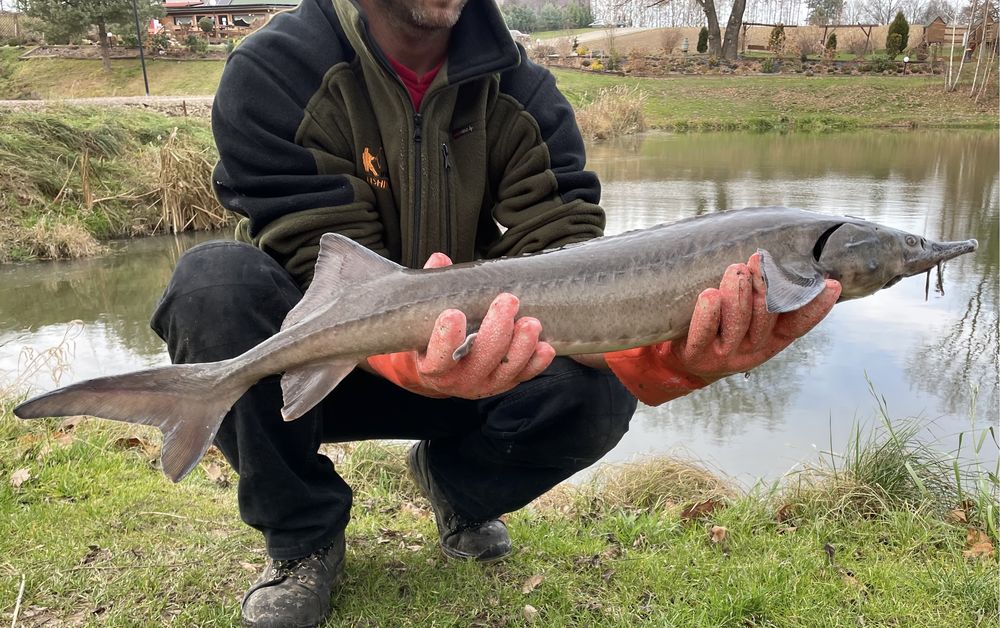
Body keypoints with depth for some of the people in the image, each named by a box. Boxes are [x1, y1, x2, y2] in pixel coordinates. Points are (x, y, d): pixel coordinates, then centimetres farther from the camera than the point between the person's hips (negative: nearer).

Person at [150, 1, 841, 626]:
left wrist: (665, 356, -42)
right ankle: (303, 541, -7)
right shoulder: (273, 73, -16)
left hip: (466, 359, 2)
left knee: (597, 392, -27)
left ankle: (455, 481, 9)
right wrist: (417, 355, -49)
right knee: (216, 282, -33)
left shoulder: (519, 91, -8)